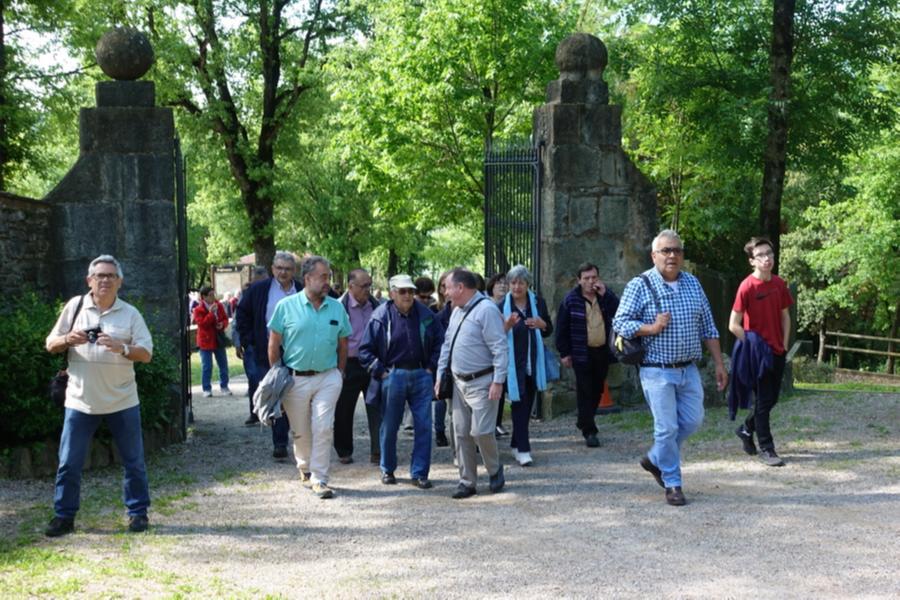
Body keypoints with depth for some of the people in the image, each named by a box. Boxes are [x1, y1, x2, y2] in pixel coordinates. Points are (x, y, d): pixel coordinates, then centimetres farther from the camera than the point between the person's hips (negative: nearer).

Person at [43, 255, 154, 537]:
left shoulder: (130, 313, 2)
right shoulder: (75, 306, 3)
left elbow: (146, 353, -4)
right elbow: (50, 345, 5)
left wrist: (121, 348, -22)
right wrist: (66, 340, -17)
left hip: (122, 401, 0)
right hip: (80, 400, 0)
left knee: (133, 461, 8)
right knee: (69, 462, 3)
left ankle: (138, 512, 21)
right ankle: (64, 516, 15)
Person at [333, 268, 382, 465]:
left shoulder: (375, 305, 5)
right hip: (349, 365, -3)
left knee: (377, 409, 0)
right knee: (344, 411, 8)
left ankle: (377, 452, 5)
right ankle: (344, 452, 22)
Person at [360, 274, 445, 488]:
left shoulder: (425, 314, 2)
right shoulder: (381, 316, -6)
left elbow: (440, 341, 12)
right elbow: (365, 350, -3)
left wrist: (431, 367, 4)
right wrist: (381, 372, -7)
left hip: (421, 376, 2)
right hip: (393, 377, -2)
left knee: (424, 426, 0)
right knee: (389, 426, 8)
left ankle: (419, 473, 9)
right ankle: (387, 469, 25)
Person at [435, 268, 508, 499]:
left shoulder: (486, 310, -15)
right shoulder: (457, 312, 13)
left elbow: (500, 348, -18)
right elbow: (447, 346, 20)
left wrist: (498, 381, -21)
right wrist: (440, 376, 15)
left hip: (482, 382, -8)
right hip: (459, 382, 8)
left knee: (481, 431, -11)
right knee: (461, 434, 8)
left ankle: (495, 470, 16)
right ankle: (467, 482, 17)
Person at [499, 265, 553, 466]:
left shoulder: (538, 302, 5)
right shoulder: (502, 306, -5)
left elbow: (549, 329, 12)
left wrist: (542, 324, -10)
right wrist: (507, 325, -26)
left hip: (533, 362, 4)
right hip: (513, 363, -4)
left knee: (527, 404, 12)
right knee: (519, 403, -10)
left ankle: (516, 444, 26)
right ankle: (523, 450, -10)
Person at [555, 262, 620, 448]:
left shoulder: (606, 295, 4)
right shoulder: (571, 300, -6)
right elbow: (562, 328, -4)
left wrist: (605, 294, -17)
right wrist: (564, 353, -6)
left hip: (602, 351, 4)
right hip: (582, 353, -4)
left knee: (597, 390, 14)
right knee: (585, 392, -4)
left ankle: (584, 421, 33)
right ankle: (589, 431, -1)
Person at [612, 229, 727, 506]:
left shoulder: (692, 283, 9)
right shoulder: (639, 286, -7)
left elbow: (708, 328, 13)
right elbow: (620, 322, -9)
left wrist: (719, 364, 11)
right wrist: (652, 329, -21)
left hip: (689, 369, 5)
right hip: (657, 371, -5)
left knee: (692, 421, 9)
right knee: (667, 427, -2)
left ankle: (655, 459, 31)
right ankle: (672, 483, 13)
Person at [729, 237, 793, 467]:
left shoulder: (779, 284, 4)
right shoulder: (747, 287, -14)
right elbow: (734, 325, -14)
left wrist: (784, 343, 6)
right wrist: (753, 347, -13)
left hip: (778, 352, 6)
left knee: (772, 398, 14)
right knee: (764, 400, -1)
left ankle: (746, 429, 36)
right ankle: (766, 449, 7)